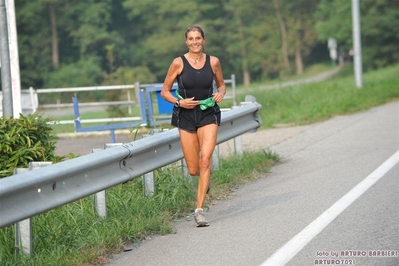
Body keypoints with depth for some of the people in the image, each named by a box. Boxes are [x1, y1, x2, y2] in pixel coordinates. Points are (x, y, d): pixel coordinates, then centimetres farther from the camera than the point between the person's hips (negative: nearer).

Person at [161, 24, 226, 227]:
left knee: (205, 159, -18)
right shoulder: (179, 63, -5)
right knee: (193, 170, 2)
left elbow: (221, 85, 16)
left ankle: (199, 210, -13)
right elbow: (164, 91, 1)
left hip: (208, 115, 0)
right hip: (186, 117, 0)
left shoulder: (213, 62, -1)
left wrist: (220, 94, -6)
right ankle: (205, 178, 41)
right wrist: (179, 102, -16)